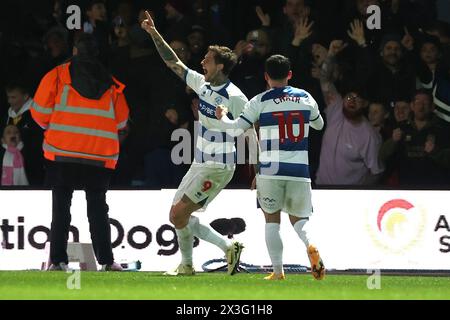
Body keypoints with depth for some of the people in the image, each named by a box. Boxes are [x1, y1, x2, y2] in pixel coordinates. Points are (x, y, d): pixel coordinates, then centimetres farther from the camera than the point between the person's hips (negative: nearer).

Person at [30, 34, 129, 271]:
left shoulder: (57, 75, 2)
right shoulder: (110, 83, 8)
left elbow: (40, 111, -1)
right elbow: (121, 121, 12)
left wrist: (51, 126, 20)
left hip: (62, 152, -1)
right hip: (100, 156, 1)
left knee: (61, 207, 3)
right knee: (97, 208, 8)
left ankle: (58, 260, -4)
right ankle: (106, 260, 0)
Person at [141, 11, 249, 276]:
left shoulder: (234, 97, -16)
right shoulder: (202, 84, 6)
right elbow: (174, 63, 16)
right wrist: (155, 34, 10)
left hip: (218, 167, -9)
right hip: (201, 163, 9)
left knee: (179, 213, -11)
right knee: (178, 215, 6)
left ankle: (187, 265, 3)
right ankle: (229, 248, 10)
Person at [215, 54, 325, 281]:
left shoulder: (260, 102, -2)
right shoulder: (305, 98, 8)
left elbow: (236, 128, -4)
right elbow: (319, 125, 25)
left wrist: (222, 117, 16)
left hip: (270, 170, -2)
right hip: (299, 170, 2)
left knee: (272, 220, 12)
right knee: (299, 219, 11)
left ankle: (277, 270, 3)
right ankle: (310, 245, -22)